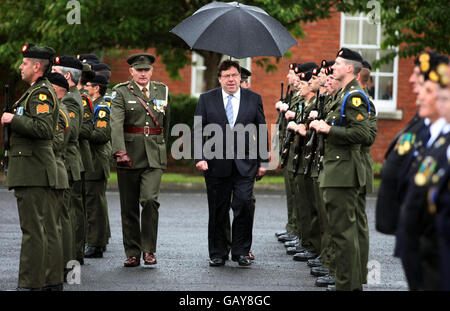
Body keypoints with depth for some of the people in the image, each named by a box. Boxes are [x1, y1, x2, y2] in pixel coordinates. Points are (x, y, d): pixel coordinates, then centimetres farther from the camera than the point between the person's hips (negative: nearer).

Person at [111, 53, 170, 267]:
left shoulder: (163, 91, 10)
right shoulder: (121, 92, -1)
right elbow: (116, 123, -16)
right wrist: (120, 151, -29)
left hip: (154, 156, 1)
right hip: (128, 155, -1)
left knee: (150, 200, -15)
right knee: (129, 206, 4)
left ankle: (149, 250, -3)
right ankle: (132, 253, 13)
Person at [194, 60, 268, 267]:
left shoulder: (253, 99, 8)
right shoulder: (207, 99, 6)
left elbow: (261, 132, 10)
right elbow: (198, 131, 3)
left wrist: (261, 161, 6)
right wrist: (200, 157, -9)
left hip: (245, 164, 0)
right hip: (216, 164, 0)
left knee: (243, 204, -10)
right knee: (218, 211, 5)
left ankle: (241, 251, 3)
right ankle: (218, 254, 16)